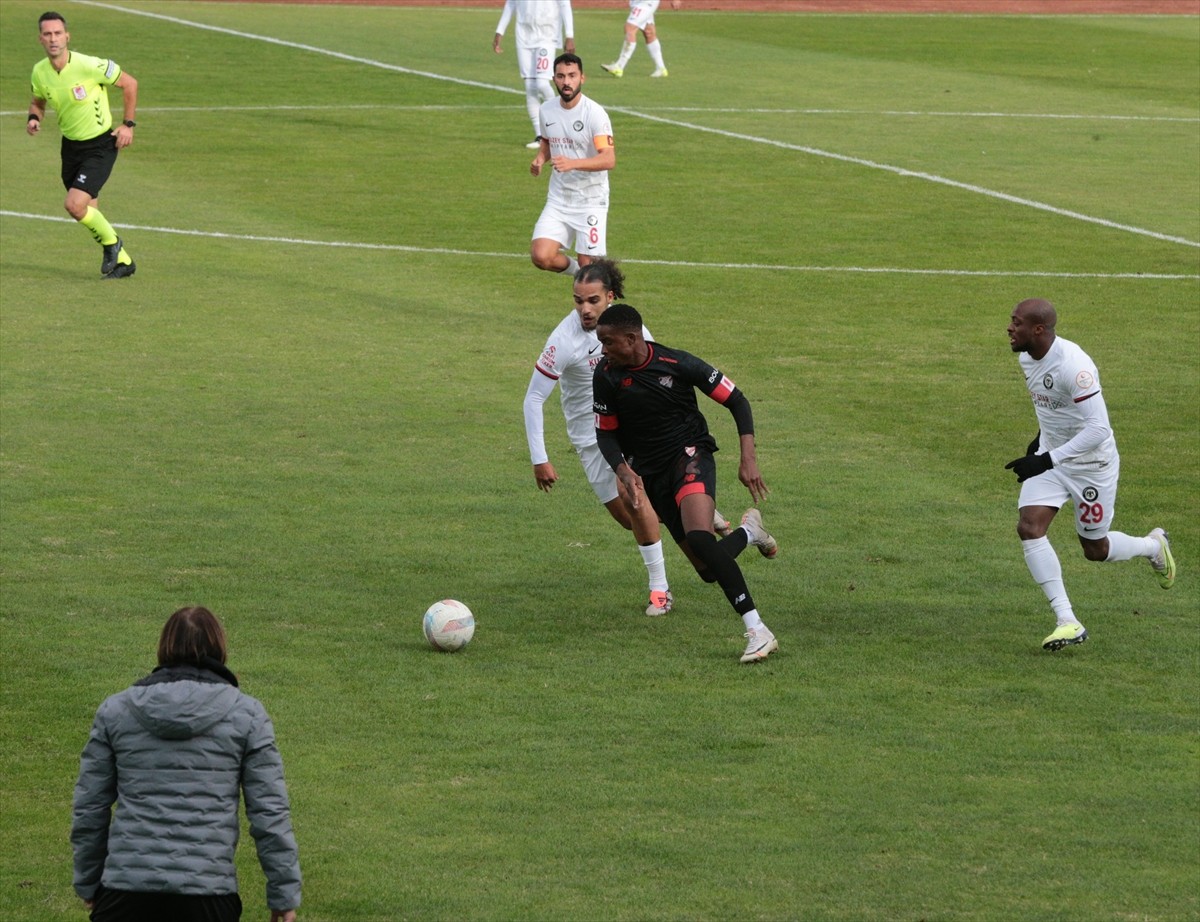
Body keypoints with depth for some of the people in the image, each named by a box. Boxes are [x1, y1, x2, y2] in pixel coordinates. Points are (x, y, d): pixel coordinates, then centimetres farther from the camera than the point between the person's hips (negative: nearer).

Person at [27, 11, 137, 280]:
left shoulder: (89, 66, -24)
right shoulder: (39, 72, -7)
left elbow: (129, 83, -10)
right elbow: (38, 100, 15)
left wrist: (128, 124, -9)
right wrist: (34, 118, -7)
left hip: (100, 146, -6)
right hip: (71, 146, 6)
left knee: (75, 205, -19)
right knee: (88, 213, 11)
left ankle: (111, 243, 9)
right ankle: (122, 261, 32)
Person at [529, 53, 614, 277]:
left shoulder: (594, 113, -16)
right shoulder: (547, 110, 2)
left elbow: (609, 159, -25)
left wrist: (572, 163, -40)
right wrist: (540, 159, -1)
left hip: (591, 201, -4)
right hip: (558, 199, 4)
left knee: (589, 266, -3)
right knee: (541, 256, -11)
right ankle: (573, 268, 21)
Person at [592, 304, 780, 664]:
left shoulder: (678, 364, -15)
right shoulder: (606, 377, -5)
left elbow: (736, 401, -6)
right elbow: (606, 434, 5)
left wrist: (749, 458, -15)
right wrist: (624, 471, -15)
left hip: (690, 456, -4)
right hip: (651, 473, 4)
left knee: (698, 538, -32)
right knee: (709, 570, 1)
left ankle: (758, 631, -28)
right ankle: (748, 532, 38)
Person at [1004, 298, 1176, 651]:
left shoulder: (1074, 366, -31)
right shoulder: (1027, 359, -3)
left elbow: (1098, 429, -34)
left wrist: (1047, 460, -37)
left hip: (1092, 464, -7)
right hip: (1050, 455, 7)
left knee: (1095, 550, 8)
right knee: (1029, 528, -14)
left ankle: (1154, 546, 42)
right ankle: (1068, 622, -12)